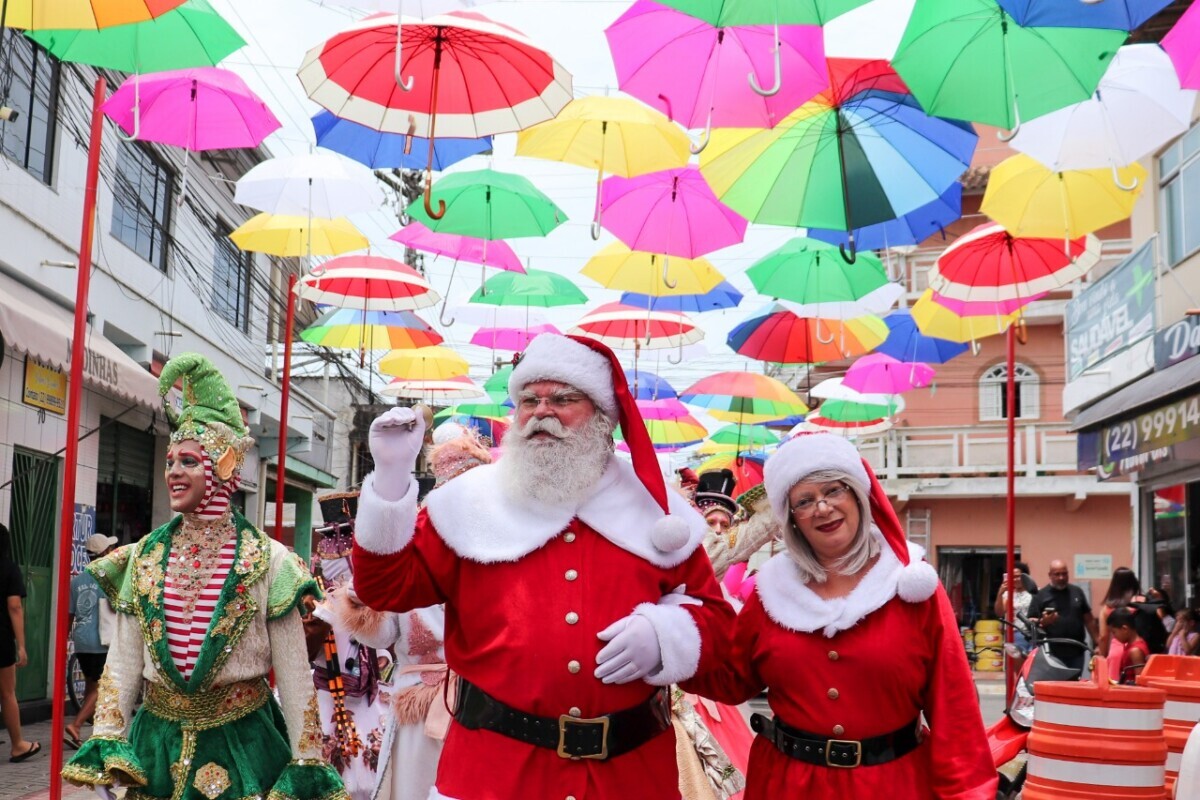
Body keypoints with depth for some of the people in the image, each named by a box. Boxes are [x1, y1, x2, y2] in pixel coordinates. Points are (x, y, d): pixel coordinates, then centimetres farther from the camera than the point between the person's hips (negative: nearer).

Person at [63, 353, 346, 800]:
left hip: (242, 741, -3)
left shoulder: (268, 561, -8)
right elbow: (122, 659, 5)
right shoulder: (145, 557, 3)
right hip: (157, 740, 3)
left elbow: (293, 672, -7)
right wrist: (107, 748, -2)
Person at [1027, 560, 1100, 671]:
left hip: (1076, 653, 3)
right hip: (1052, 654, -3)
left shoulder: (1077, 592, 12)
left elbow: (1089, 620, 16)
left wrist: (1098, 643, 10)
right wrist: (1043, 622, -23)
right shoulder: (1040, 595, 1)